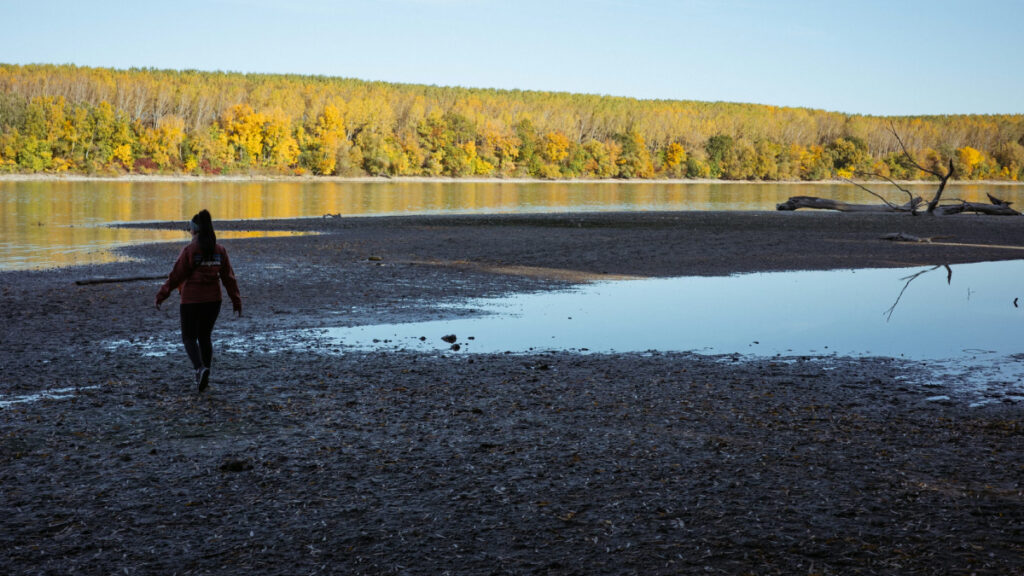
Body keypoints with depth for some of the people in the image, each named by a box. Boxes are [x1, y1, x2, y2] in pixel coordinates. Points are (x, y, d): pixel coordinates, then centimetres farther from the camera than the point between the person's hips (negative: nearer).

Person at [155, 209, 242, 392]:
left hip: (191, 300, -4)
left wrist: (161, 295, -2)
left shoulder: (189, 251, -12)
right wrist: (236, 301, 8)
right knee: (205, 337, 17)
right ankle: (203, 377, 17)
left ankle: (200, 368, -18)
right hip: (213, 301, 4)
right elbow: (229, 278, 3)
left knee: (189, 337, 7)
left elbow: (176, 276, -11)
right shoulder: (220, 251, 1)